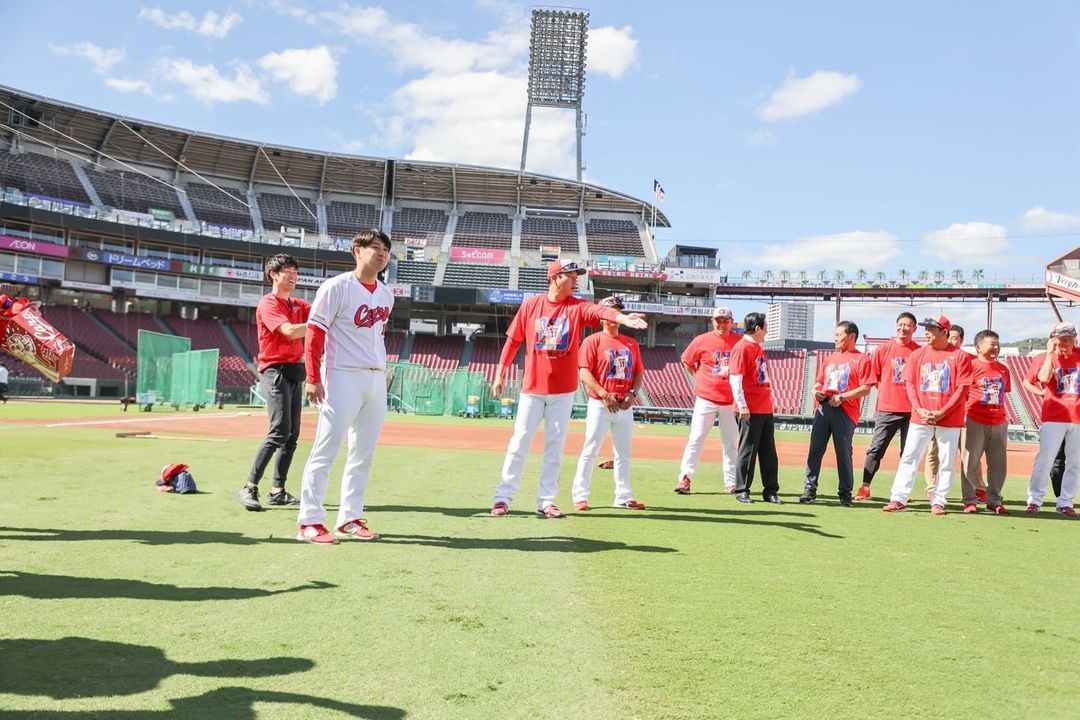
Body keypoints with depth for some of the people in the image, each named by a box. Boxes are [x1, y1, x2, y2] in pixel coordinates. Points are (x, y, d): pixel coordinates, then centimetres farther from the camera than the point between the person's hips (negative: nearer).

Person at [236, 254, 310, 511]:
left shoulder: (298, 305, 19)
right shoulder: (268, 303, -6)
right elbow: (290, 331, -21)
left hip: (295, 372, 8)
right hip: (275, 372, -8)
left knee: (292, 435, 6)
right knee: (279, 431, -18)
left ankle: (277, 491, 11)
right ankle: (249, 488, -15)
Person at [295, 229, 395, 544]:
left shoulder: (386, 294, 13)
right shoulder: (337, 287, -7)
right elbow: (314, 332, -9)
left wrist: (381, 371, 13)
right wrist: (313, 379, -15)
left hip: (376, 379, 7)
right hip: (343, 377, -7)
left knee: (364, 455, 10)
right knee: (326, 450, -6)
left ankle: (350, 518, 19)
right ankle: (310, 521, 0)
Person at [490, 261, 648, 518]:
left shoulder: (578, 307, -2)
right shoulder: (531, 305, -1)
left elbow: (600, 311, -24)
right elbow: (513, 341, 4)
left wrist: (622, 318, -44)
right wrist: (499, 374, 2)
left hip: (563, 390, 1)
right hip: (532, 388, -1)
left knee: (555, 446, 6)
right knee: (519, 441, 2)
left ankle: (546, 501, 15)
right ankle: (503, 497, 10)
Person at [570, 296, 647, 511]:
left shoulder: (631, 343, 14)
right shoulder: (593, 340, -2)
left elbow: (639, 372, 15)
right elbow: (584, 372, -9)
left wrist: (633, 393, -4)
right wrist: (604, 395, -18)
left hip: (625, 407, 5)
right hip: (600, 405, -5)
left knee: (623, 453, 10)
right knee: (590, 450, -4)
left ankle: (624, 497, 18)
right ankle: (580, 496, 1)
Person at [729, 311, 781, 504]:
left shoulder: (759, 348, 18)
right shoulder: (742, 347, -9)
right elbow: (735, 377, -16)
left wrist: (769, 402, 18)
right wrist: (742, 405, -20)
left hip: (766, 408, 9)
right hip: (750, 410, -9)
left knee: (769, 451, 10)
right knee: (748, 450, -2)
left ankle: (771, 491, 17)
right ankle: (741, 490, 7)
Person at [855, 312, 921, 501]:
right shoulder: (883, 350, 5)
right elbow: (874, 377, 9)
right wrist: (888, 393, 3)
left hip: (911, 409, 1)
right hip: (887, 408, 0)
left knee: (908, 452, 6)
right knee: (876, 448, -3)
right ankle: (865, 487, 0)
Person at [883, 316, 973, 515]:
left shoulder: (960, 356, -1)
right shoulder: (917, 354, 8)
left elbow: (962, 388, -6)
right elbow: (909, 384, 5)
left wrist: (942, 412, -14)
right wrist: (919, 409, -9)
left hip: (949, 419, -2)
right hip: (920, 417, 2)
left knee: (947, 461, 3)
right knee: (909, 457, -2)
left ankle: (938, 502, 11)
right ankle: (898, 499, -1)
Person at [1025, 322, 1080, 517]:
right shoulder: (1045, 358, 3)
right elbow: (1044, 378, -15)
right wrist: (1050, 353, -11)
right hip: (1053, 417, -3)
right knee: (1044, 459, -8)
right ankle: (1034, 500, -3)